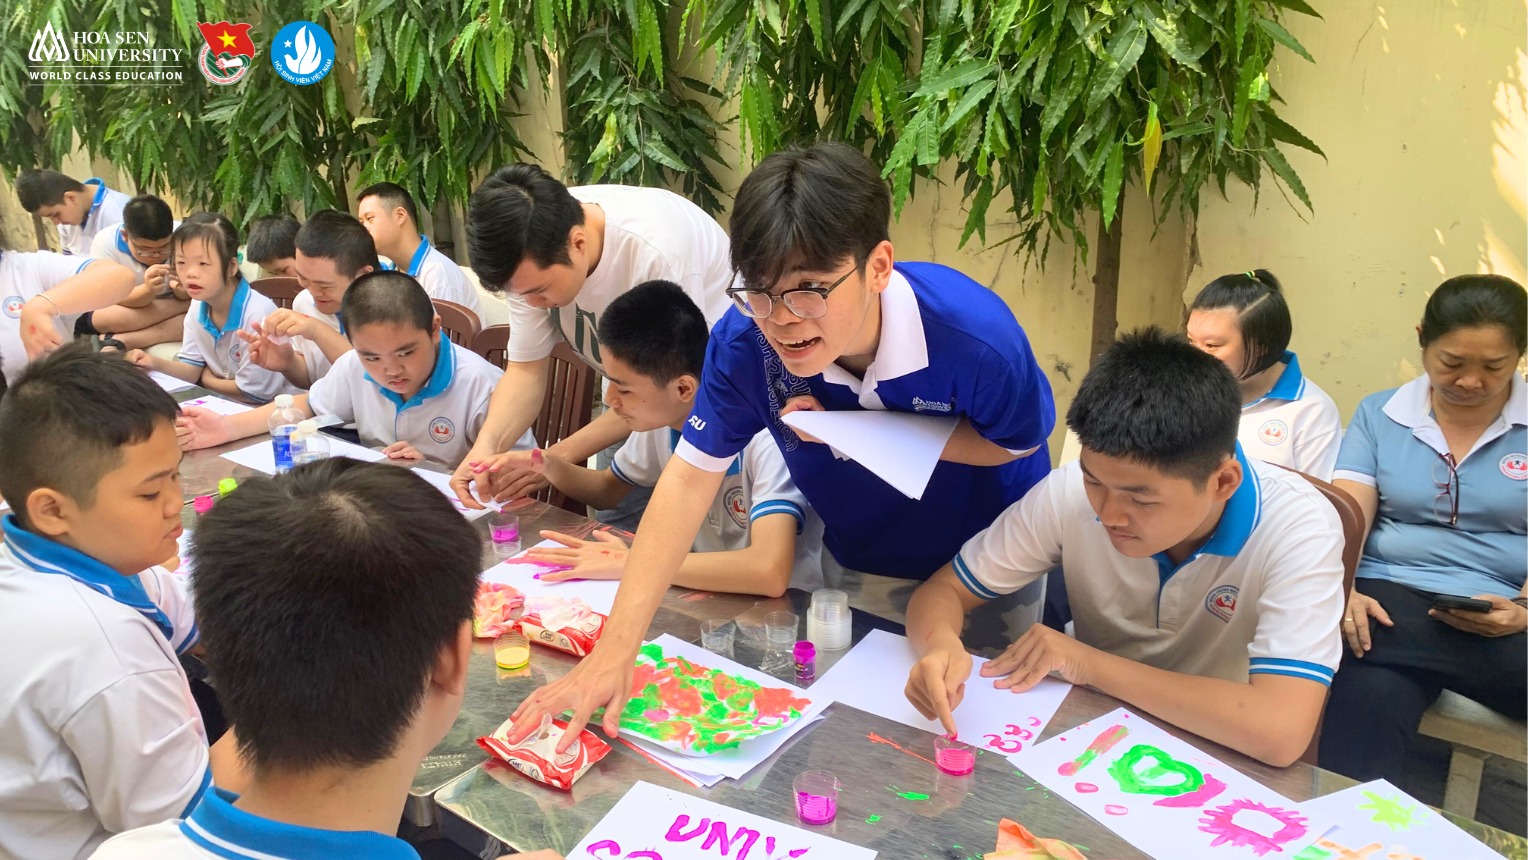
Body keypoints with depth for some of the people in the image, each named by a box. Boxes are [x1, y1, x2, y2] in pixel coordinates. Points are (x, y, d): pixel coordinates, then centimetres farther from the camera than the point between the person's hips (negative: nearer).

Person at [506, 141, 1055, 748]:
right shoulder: (743, 340, -28)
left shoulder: (975, 335, -36)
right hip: (853, 565, 3)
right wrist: (615, 648, -32)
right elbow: (691, 476, -24)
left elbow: (1021, 441, -17)